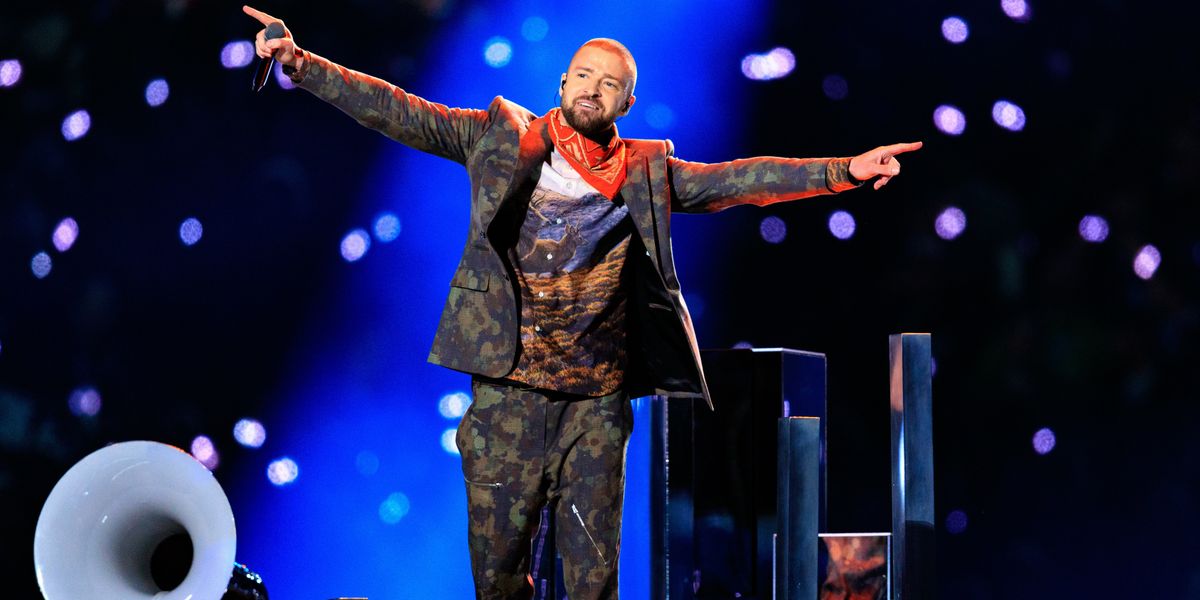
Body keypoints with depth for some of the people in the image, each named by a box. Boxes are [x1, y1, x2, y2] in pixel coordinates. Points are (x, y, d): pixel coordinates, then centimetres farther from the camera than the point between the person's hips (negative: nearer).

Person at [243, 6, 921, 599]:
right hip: (508, 387, -1)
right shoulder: (503, 138, 5)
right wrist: (301, 63, -6)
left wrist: (844, 171, -5)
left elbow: (738, 180, 5)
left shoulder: (647, 171, 10)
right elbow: (400, 113, 2)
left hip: (598, 397, 1)